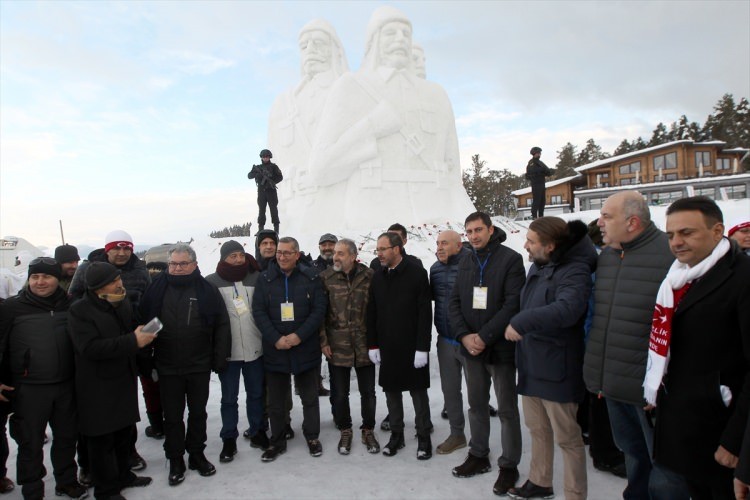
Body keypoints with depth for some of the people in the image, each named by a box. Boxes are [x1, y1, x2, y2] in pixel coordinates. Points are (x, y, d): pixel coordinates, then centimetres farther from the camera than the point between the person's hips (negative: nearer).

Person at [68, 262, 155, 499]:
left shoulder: (124, 303, 6)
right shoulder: (80, 311, -16)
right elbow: (91, 347, -27)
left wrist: (143, 334, 1)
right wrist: (133, 341, -31)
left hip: (125, 381, 7)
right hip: (98, 388, -7)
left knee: (124, 433, 18)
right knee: (102, 439, 6)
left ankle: (122, 475, 36)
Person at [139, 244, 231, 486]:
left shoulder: (207, 290, -5)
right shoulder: (157, 289, -3)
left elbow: (222, 325, -3)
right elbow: (143, 323, 1)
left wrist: (220, 357, -7)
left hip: (200, 366, 0)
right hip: (167, 367, 0)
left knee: (198, 413, 15)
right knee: (172, 416, 12)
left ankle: (197, 455, 33)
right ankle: (175, 461, 28)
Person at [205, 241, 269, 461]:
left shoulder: (257, 278, 1)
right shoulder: (212, 282, -6)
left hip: (255, 348, 2)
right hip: (228, 349, -2)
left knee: (256, 393, 15)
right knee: (229, 397, 9)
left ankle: (257, 431, 31)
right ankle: (229, 439, 24)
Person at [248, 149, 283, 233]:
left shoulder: (273, 166, 7)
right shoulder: (258, 167, 13)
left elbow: (280, 177, 0)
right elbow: (249, 175, 4)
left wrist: (272, 182, -16)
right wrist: (257, 174, -16)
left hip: (271, 190, -2)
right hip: (261, 191, 3)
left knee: (273, 209, -4)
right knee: (261, 209, 3)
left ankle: (276, 227, -2)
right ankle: (261, 227, 6)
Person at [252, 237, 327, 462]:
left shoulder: (311, 277, -4)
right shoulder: (265, 279, 0)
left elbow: (319, 310, -6)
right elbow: (258, 312, -4)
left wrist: (299, 335, -16)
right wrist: (276, 339, -15)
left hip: (306, 348, -1)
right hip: (274, 349, 1)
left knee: (310, 397, 13)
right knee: (276, 400, 12)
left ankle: (312, 437, 31)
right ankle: (277, 441, 30)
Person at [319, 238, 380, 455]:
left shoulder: (369, 277, -5)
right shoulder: (326, 278, -5)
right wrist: (323, 341, -5)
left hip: (364, 344, 0)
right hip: (337, 346, 0)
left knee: (368, 392, 12)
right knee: (340, 393, 12)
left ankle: (368, 430, 32)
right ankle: (345, 430, 33)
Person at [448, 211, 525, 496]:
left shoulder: (510, 259, -8)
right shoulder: (465, 263, 10)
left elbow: (513, 304, -16)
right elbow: (454, 303, 7)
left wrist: (485, 337, -19)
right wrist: (464, 336, -9)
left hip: (500, 347, -5)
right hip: (470, 347, 6)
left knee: (507, 409, 6)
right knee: (476, 405, 16)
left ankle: (509, 465, 20)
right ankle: (478, 455, 32)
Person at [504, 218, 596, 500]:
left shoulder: (573, 271, -19)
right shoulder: (537, 267, 9)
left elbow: (567, 309, -37)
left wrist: (521, 322, -32)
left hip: (555, 369, -8)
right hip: (531, 364, 8)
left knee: (566, 437, 8)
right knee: (537, 429, 22)